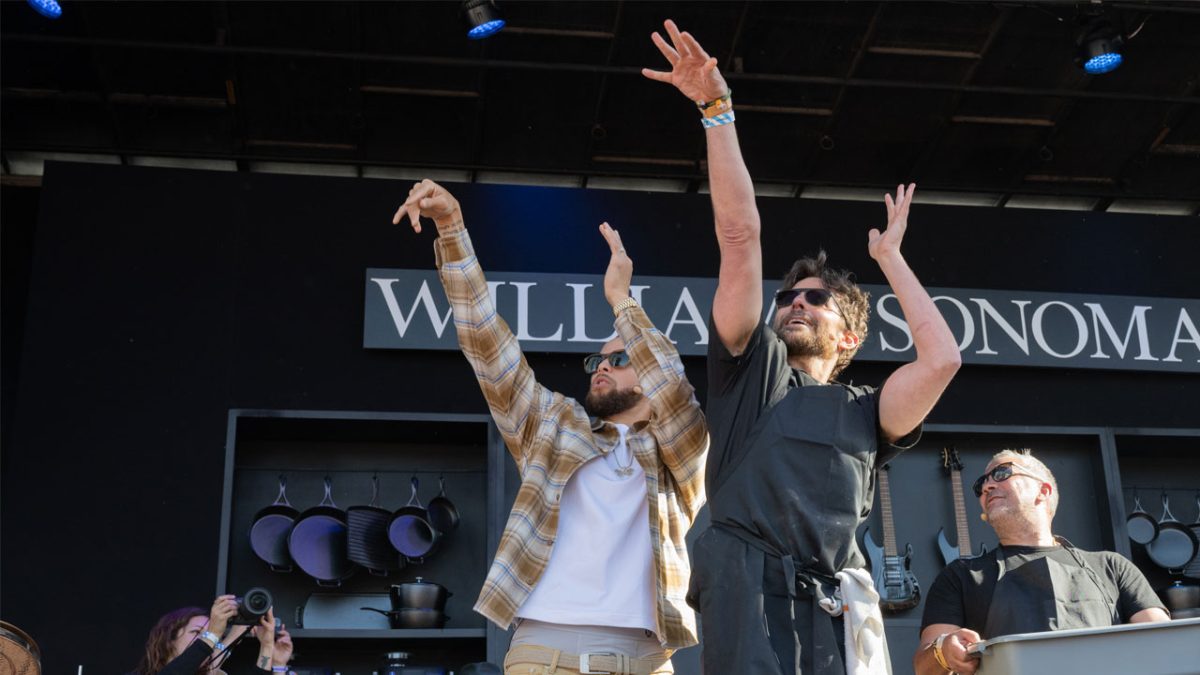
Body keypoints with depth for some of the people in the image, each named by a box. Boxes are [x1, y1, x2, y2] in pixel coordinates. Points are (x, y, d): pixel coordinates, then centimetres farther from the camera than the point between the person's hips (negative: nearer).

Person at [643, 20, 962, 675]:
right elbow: (740, 236, 11)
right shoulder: (750, 369, 19)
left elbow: (941, 359, 5)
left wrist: (889, 257, 19)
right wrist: (717, 110, 5)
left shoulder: (864, 411, 23)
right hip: (748, 586, -2)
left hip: (836, 606, 2)